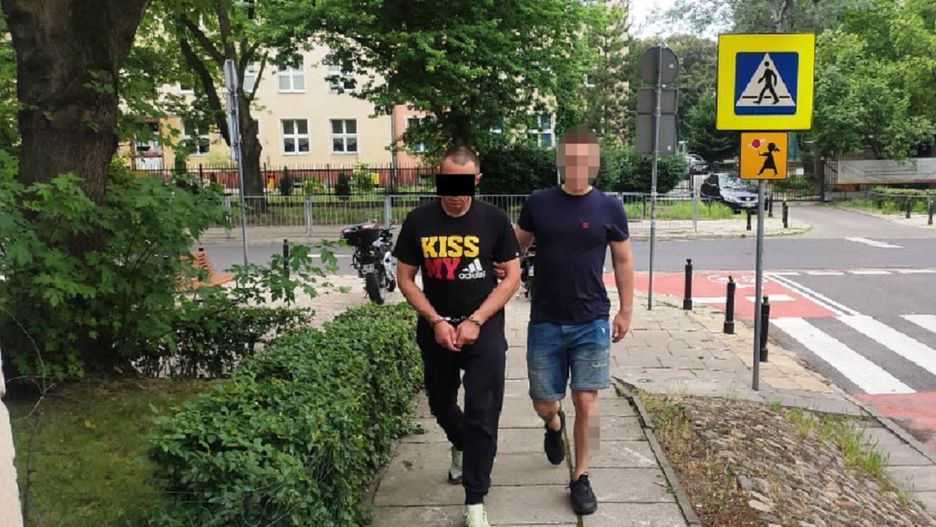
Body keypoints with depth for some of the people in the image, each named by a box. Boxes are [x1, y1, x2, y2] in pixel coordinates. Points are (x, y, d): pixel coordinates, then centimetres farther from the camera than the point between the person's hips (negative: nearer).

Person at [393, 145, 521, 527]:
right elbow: (405, 279, 0)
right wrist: (436, 321, -12)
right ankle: (460, 447, 53)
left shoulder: (494, 220, -8)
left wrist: (475, 321, -14)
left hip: (484, 329, -2)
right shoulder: (418, 221, -5)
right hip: (436, 329, 3)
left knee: (482, 416, -2)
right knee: (440, 404, 20)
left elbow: (511, 277, -5)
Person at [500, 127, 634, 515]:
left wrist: (625, 311, 5)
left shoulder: (609, 208, -2)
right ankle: (554, 424, 44)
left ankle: (580, 478, 20)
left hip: (592, 322, -1)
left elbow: (623, 262, 6)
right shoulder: (538, 203, -1)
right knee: (543, 403, 7)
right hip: (545, 322, 1)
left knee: (586, 401, 2)